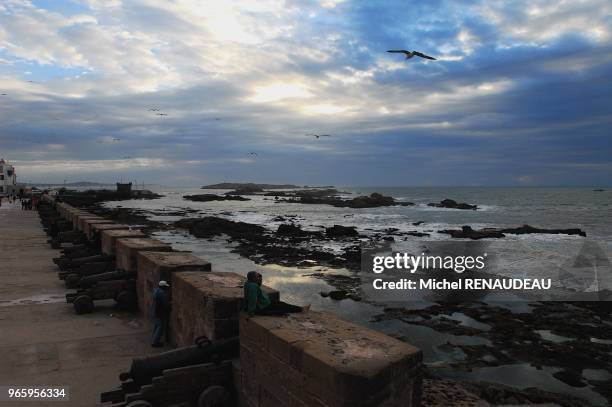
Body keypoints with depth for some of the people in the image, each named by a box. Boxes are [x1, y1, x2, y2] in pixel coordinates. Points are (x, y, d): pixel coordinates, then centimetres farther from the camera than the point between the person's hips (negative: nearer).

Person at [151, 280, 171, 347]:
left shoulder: (155, 290, 4)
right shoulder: (162, 293, -26)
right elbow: (166, 304, -23)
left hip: (155, 312, 10)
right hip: (161, 313, -10)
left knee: (156, 326, 19)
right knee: (161, 327, 1)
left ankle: (155, 340, 30)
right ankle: (155, 342, 5)